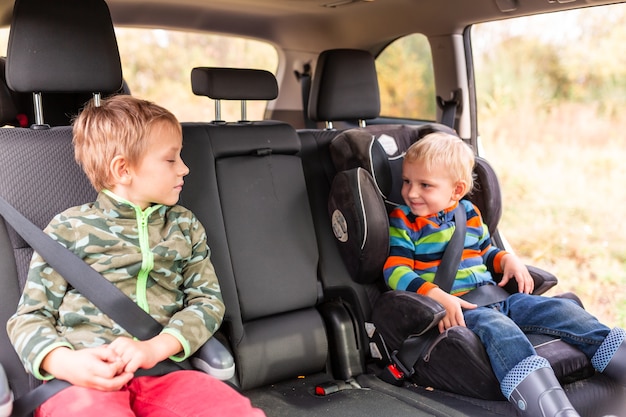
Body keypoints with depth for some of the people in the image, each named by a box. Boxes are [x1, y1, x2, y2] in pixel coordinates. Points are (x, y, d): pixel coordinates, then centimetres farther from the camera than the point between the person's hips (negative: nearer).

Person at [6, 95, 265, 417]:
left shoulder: (184, 226, 17)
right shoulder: (69, 228, 8)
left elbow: (207, 299, 9)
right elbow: (31, 317, 7)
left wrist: (157, 347, -10)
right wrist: (65, 362, -15)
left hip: (161, 372, 3)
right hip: (82, 378, -2)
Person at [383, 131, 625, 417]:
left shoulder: (469, 212, 15)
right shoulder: (403, 221, -2)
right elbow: (395, 270, -12)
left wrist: (508, 260, 6)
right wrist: (437, 296, -27)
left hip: (494, 296, 7)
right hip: (456, 308, -7)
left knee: (562, 308, -7)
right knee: (499, 328, -35)